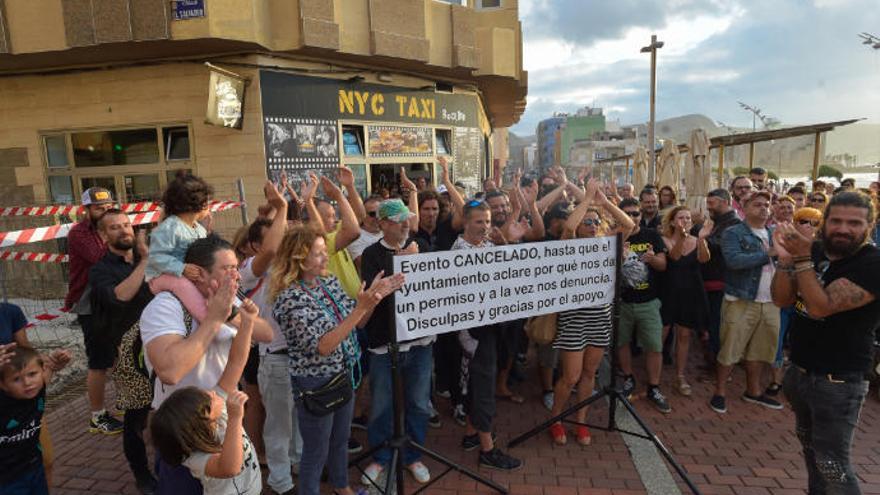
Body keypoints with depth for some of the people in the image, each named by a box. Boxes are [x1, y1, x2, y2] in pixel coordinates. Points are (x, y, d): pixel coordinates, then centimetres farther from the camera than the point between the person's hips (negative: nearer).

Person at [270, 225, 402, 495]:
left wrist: (374, 297, -16)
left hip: (345, 374, 7)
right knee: (316, 451, 14)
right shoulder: (289, 299, -24)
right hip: (315, 383, -7)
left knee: (341, 438, 26)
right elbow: (322, 347, -28)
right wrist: (360, 307, -34)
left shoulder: (330, 282, -3)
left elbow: (356, 323, 3)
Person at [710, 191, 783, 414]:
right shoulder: (733, 233, -5)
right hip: (741, 301, -6)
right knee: (731, 348, -1)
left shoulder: (774, 234, 16)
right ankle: (720, 391, 12)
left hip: (770, 302, 6)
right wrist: (767, 254, -16)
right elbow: (734, 261, -21)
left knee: (760, 349, 16)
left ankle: (753, 390, 32)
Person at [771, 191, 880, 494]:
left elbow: (820, 306, -26)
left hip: (838, 381, -7)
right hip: (800, 370, 7)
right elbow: (782, 299, -4)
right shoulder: (815, 251, 1)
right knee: (810, 446, 24)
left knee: (832, 465, -1)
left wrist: (802, 259, -25)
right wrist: (786, 260, -18)